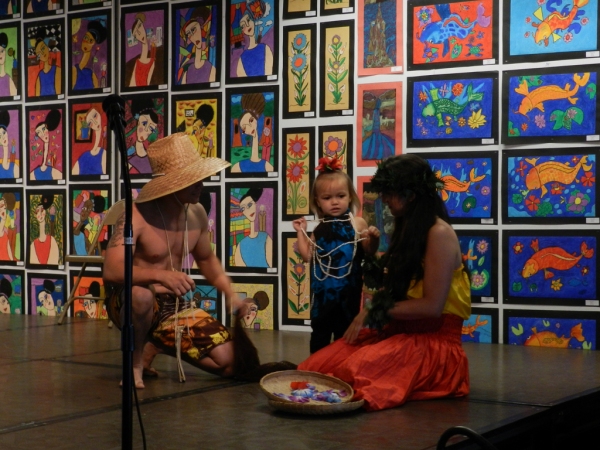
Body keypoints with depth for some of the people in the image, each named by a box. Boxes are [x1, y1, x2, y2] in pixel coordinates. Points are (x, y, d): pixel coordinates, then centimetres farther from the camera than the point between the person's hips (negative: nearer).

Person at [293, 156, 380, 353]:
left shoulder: (357, 223, -7)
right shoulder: (319, 229, 3)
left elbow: (369, 252, -6)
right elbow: (308, 256, 3)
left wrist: (374, 239, -25)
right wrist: (301, 232, 2)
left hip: (348, 289, -3)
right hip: (323, 288, 3)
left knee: (345, 330, 8)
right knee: (320, 330, 14)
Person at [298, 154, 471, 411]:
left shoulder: (439, 233, -12)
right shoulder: (409, 230, 16)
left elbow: (432, 306, -18)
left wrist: (374, 312, -10)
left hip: (433, 342, -8)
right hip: (400, 332, 8)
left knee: (354, 372, -34)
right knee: (317, 367, -16)